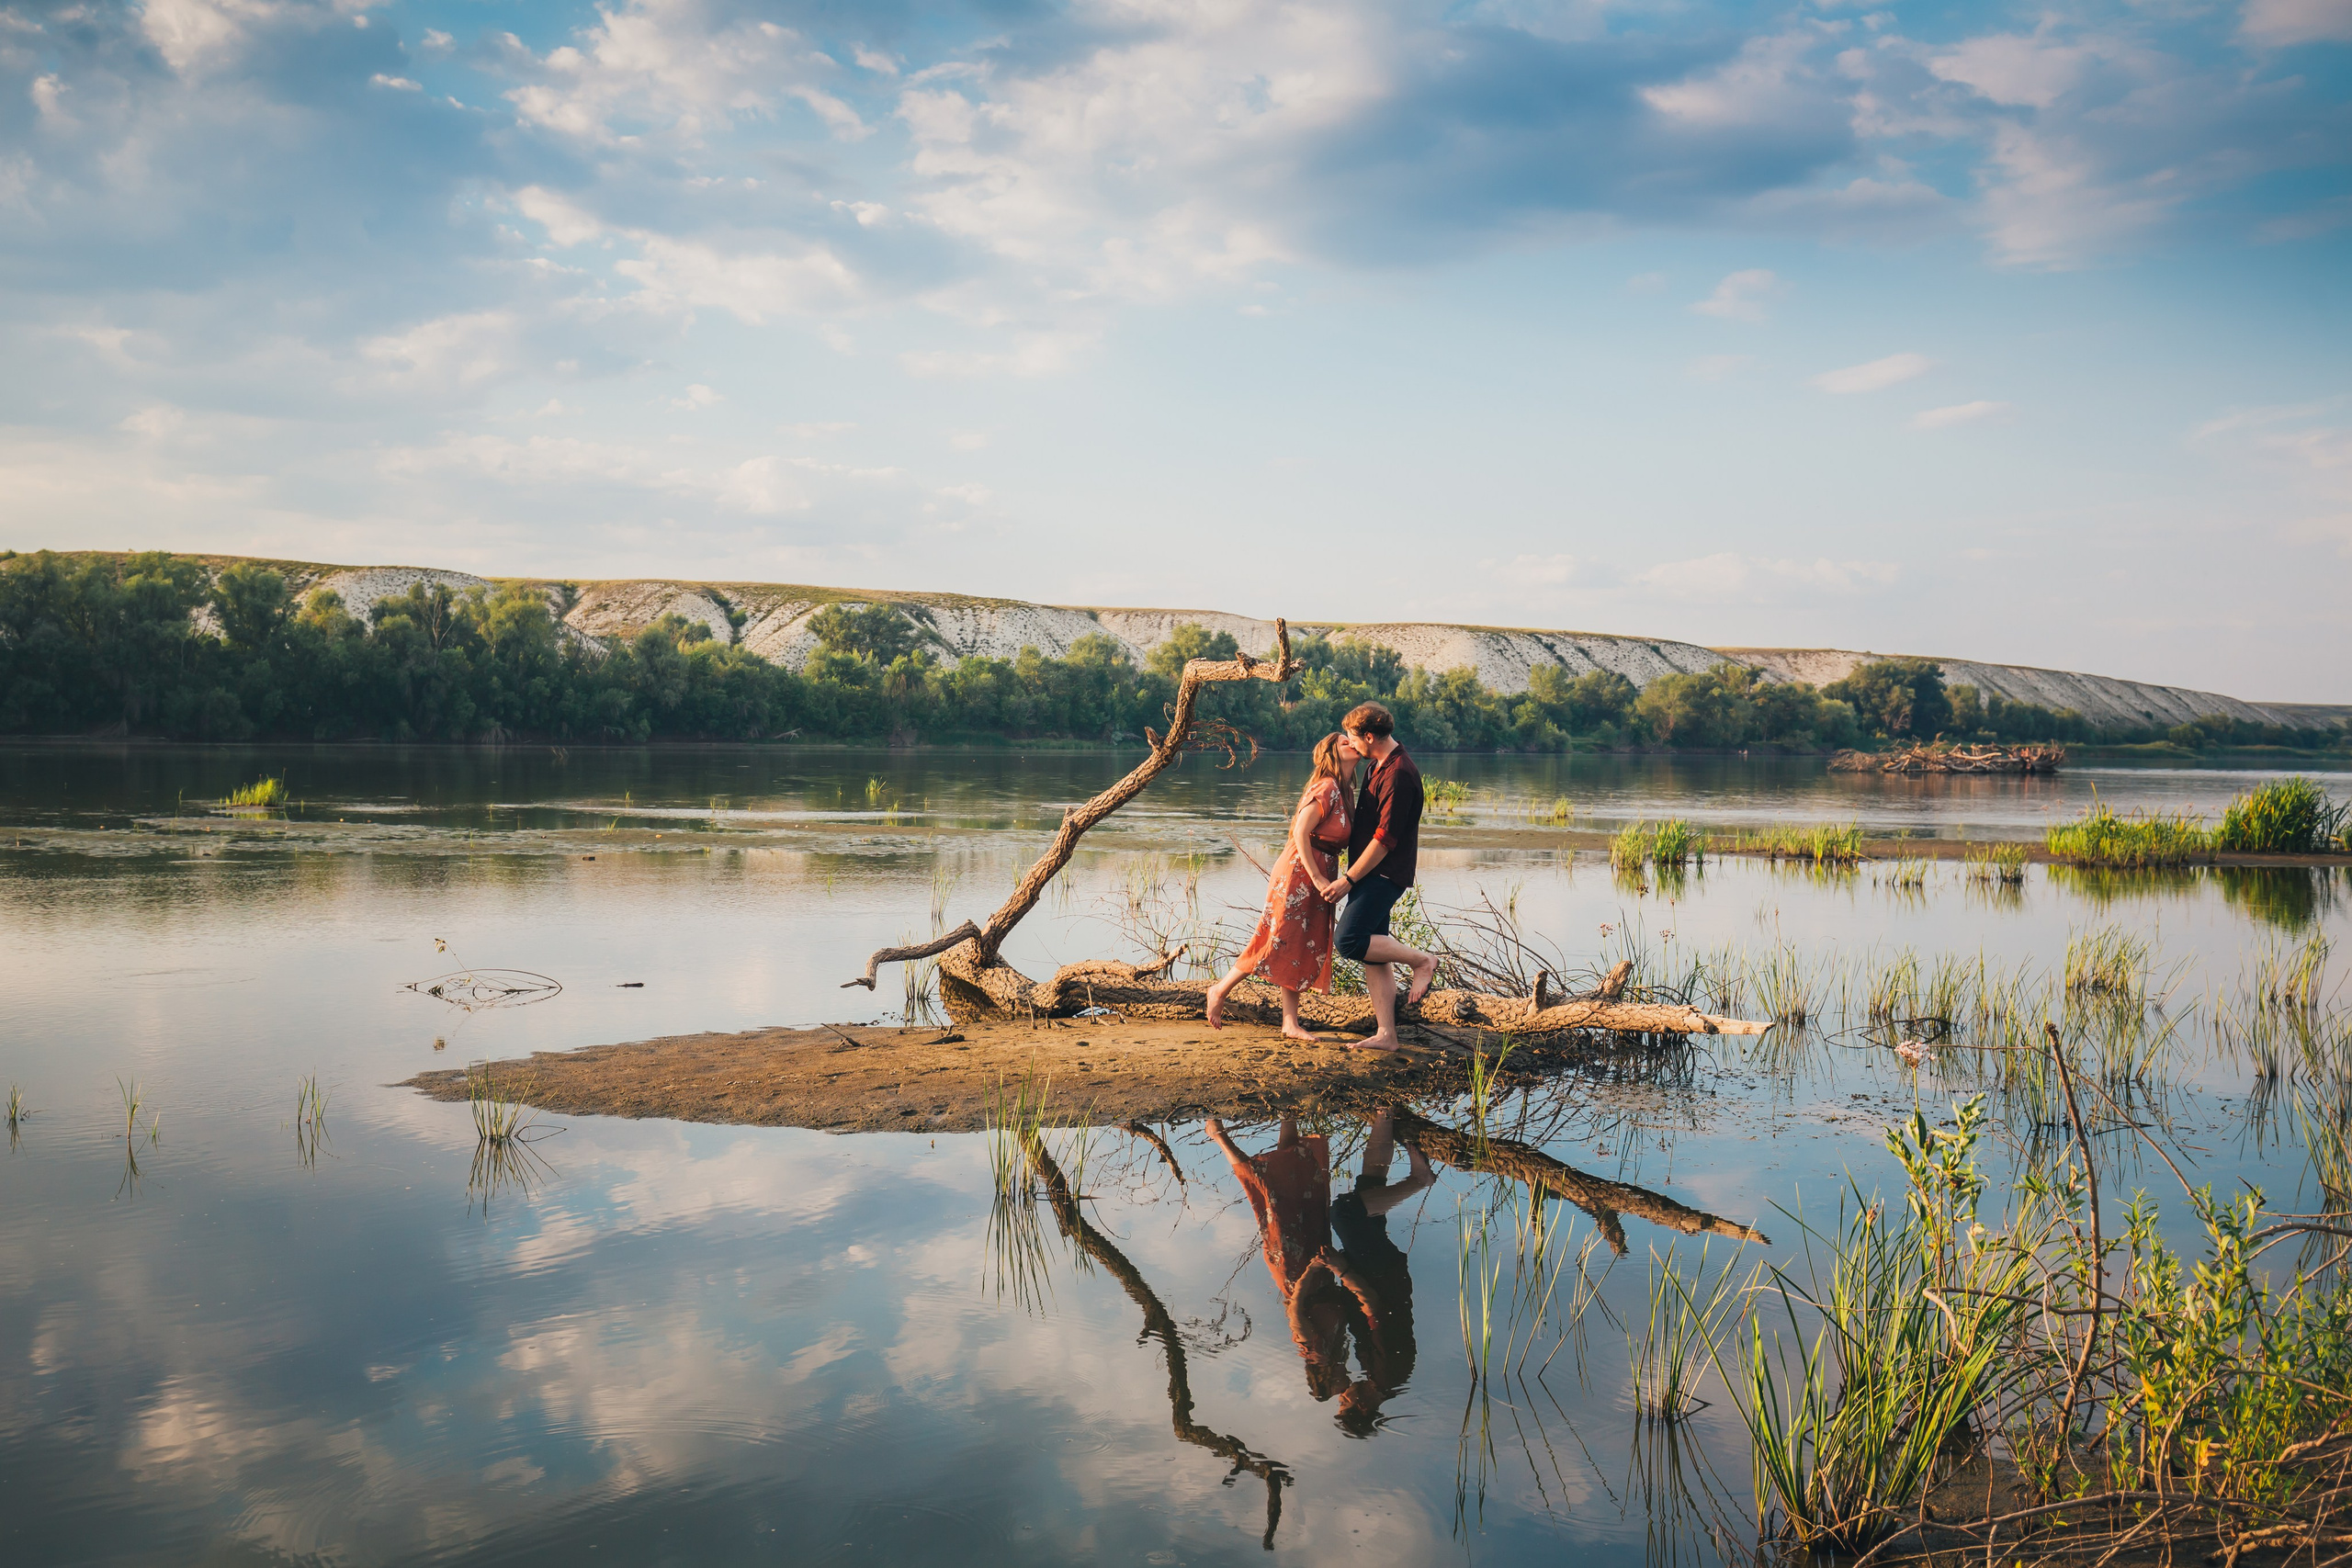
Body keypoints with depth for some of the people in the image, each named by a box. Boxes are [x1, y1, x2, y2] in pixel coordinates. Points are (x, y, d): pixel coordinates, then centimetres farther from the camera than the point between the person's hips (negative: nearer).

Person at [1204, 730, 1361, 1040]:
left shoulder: (1340, 790, 14)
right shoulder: (1327, 787, -15)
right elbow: (1301, 832, -20)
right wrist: (1318, 879, -21)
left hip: (1317, 876, 9)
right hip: (1300, 873, -9)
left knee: (1302, 949, 9)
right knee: (1278, 943, -6)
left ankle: (1290, 1023, 12)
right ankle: (1220, 990, 9)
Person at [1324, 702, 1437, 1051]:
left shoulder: (1399, 774, -18)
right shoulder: (1379, 766, 14)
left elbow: (1385, 838, -20)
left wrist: (1348, 880, -16)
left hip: (1384, 875, -10)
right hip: (1370, 874, 10)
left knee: (1350, 941, -18)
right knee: (1372, 955, 6)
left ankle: (1421, 961, -3)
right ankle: (1386, 1034, 7)